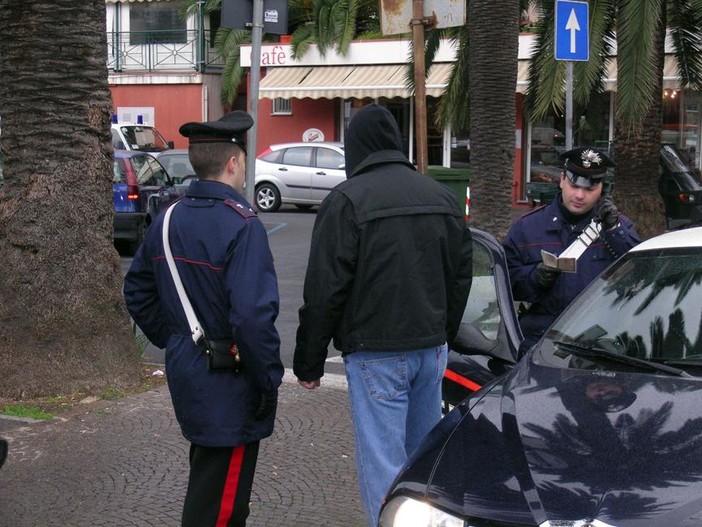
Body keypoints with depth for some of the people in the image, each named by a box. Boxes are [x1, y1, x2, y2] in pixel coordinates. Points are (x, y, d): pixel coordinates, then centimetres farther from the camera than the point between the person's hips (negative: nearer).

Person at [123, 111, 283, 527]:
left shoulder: (167, 221, 5)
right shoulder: (242, 226, -20)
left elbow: (138, 294, 15)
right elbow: (253, 316, -27)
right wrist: (270, 379, -16)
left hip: (185, 368, 8)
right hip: (229, 383, -8)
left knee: (207, 474, 24)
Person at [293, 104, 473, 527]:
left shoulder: (347, 200, -9)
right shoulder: (441, 196, 12)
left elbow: (324, 290, -11)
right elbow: (461, 275, 19)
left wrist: (309, 361, -3)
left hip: (377, 353, -6)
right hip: (431, 349, 7)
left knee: (383, 463, -4)